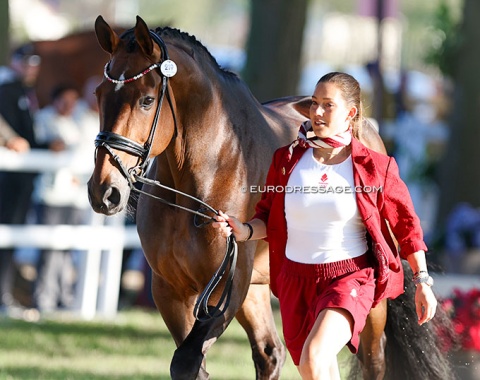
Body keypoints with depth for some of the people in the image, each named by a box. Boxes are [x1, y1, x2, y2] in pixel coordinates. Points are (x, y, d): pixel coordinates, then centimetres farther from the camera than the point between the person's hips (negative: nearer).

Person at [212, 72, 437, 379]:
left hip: (350, 277, -4)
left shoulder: (375, 168, -8)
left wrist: (423, 282, 3)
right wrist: (244, 232, -12)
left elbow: (406, 224, 3)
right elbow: (268, 218, 10)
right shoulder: (287, 160, 0)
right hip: (296, 279, 4)